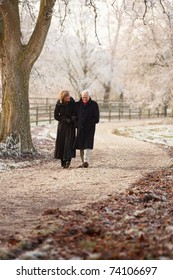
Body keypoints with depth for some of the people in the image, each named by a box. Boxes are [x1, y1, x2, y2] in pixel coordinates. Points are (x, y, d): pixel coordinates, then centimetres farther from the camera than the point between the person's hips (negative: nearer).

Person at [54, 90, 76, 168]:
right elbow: (56, 116, -3)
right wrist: (65, 119, -15)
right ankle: (63, 162, 6)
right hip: (62, 125, 1)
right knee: (61, 143, 0)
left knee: (69, 142, -14)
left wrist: (73, 117, -16)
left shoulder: (72, 102, -8)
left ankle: (67, 159, -22)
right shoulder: (59, 104, -8)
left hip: (70, 125, -1)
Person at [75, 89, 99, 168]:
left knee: (87, 145, -15)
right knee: (81, 146, 3)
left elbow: (96, 118, 0)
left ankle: (86, 161, -20)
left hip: (90, 128, -3)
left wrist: (90, 123, -11)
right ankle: (83, 162, 10)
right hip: (80, 128, 3)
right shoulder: (77, 104, 7)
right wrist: (77, 124, -3)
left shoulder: (94, 104, 0)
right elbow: (75, 116, 12)